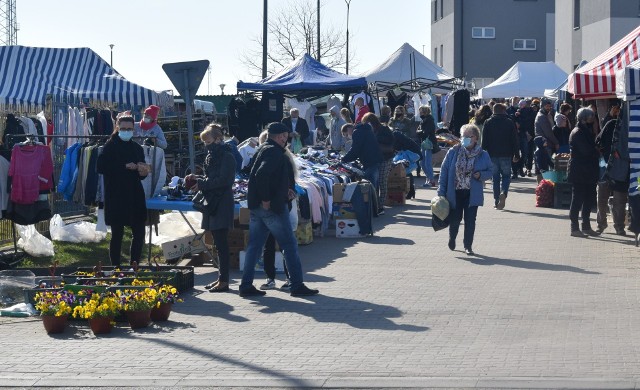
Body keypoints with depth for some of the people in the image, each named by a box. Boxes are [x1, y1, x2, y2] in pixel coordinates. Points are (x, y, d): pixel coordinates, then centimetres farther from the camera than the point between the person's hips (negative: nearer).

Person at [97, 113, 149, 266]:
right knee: (117, 234, 0)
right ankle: (116, 267, 8)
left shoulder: (137, 148, 12)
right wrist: (125, 167, -19)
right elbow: (101, 168, -16)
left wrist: (143, 171, -7)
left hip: (135, 197, 5)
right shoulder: (110, 147, -3)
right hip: (116, 198, -5)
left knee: (139, 233, 1)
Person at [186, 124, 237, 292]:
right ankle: (222, 278, 17)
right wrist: (197, 178, 5)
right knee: (218, 242, 11)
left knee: (221, 242, -7)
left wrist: (201, 184, -15)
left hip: (222, 206, -9)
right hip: (212, 204, 9)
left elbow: (223, 180, -19)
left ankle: (224, 281, -4)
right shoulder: (212, 155, 16)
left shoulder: (227, 157, -12)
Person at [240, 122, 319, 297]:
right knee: (289, 245, -1)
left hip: (256, 207, 9)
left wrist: (287, 189, 10)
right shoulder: (274, 152, -13)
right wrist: (266, 199, -22)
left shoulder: (264, 150, 17)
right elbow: (261, 174, -27)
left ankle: (246, 285, 10)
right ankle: (297, 285, 1)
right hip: (272, 207, -9)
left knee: (255, 245, 10)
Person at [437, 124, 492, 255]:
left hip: (472, 194, 0)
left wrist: (480, 175, -15)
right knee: (454, 219, 7)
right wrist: (441, 191, -5)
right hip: (455, 192, 0)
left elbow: (490, 172, 8)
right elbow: (444, 171, -1)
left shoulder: (483, 155, -2)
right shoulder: (453, 152, -3)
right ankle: (452, 238, 38)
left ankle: (468, 245, 15)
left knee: (470, 220, 0)